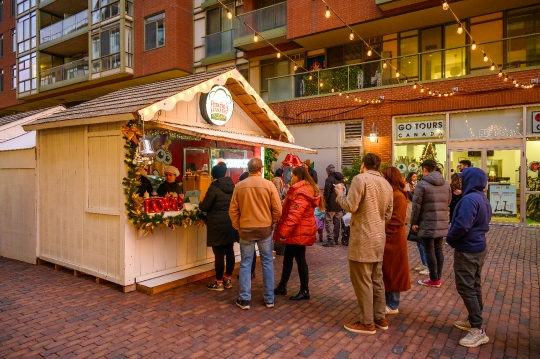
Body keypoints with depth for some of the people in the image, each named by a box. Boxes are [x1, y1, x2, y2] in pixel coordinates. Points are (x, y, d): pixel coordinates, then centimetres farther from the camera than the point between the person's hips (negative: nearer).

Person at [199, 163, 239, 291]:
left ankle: (219, 283, 10)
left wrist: (200, 203, 11)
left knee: (219, 253, 0)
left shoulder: (214, 187, -13)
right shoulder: (232, 186, 7)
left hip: (218, 224, -7)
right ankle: (228, 280, 23)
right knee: (229, 251, 12)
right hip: (231, 223, 7)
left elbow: (204, 207, -10)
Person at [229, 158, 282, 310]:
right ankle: (269, 299, 19)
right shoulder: (269, 185, -7)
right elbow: (277, 210, -5)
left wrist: (237, 226, 12)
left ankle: (244, 299, 15)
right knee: (267, 263, 11)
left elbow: (233, 210, 0)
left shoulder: (239, 186, -4)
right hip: (265, 228, 0)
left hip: (246, 229, 0)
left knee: (245, 264, 9)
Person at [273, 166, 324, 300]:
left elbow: (294, 215, -27)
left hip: (299, 232, -11)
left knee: (300, 260, 0)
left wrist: (283, 232, -24)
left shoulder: (301, 192, -19)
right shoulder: (307, 189, 16)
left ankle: (304, 291, 12)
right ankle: (282, 286, 27)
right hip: (297, 231, 11)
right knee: (287, 258, 16)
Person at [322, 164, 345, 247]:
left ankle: (330, 240, -7)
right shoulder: (341, 180, 14)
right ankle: (336, 239, 19)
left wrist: (324, 202, -6)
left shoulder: (329, 179, -10)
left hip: (331, 205, -8)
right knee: (337, 222, 12)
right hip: (340, 206, 8)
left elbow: (326, 193, -15)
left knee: (329, 222, -3)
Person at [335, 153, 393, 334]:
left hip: (363, 238, -8)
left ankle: (367, 323, 11)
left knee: (362, 281, 2)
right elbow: (388, 214, 14)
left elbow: (350, 206, -17)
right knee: (377, 279, 17)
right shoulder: (387, 184, 10)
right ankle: (380, 318, 27)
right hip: (379, 237, 8)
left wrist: (340, 194, 0)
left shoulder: (360, 179, -13)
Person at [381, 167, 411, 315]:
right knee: (386, 272, 15)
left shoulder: (399, 197, -16)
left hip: (392, 241, -9)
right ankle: (387, 301, 27)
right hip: (385, 240, 9)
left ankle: (392, 305, 15)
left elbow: (396, 222, -21)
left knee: (391, 272, 2)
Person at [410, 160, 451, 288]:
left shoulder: (422, 184, -12)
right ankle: (438, 277, 21)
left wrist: (414, 222, -3)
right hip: (442, 223, 7)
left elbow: (416, 205, -11)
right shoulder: (446, 184, 9)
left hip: (427, 223, -6)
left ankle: (434, 280, 8)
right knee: (438, 249, 14)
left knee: (429, 250, 2)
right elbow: (448, 203, 13)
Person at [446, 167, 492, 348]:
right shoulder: (483, 199, 10)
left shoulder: (470, 199, -23)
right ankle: (473, 320, 29)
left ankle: (478, 330, 2)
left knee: (465, 288, -2)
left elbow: (462, 225, -32)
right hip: (479, 247, 10)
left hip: (467, 250, -10)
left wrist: (450, 239, -13)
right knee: (475, 286, 17)